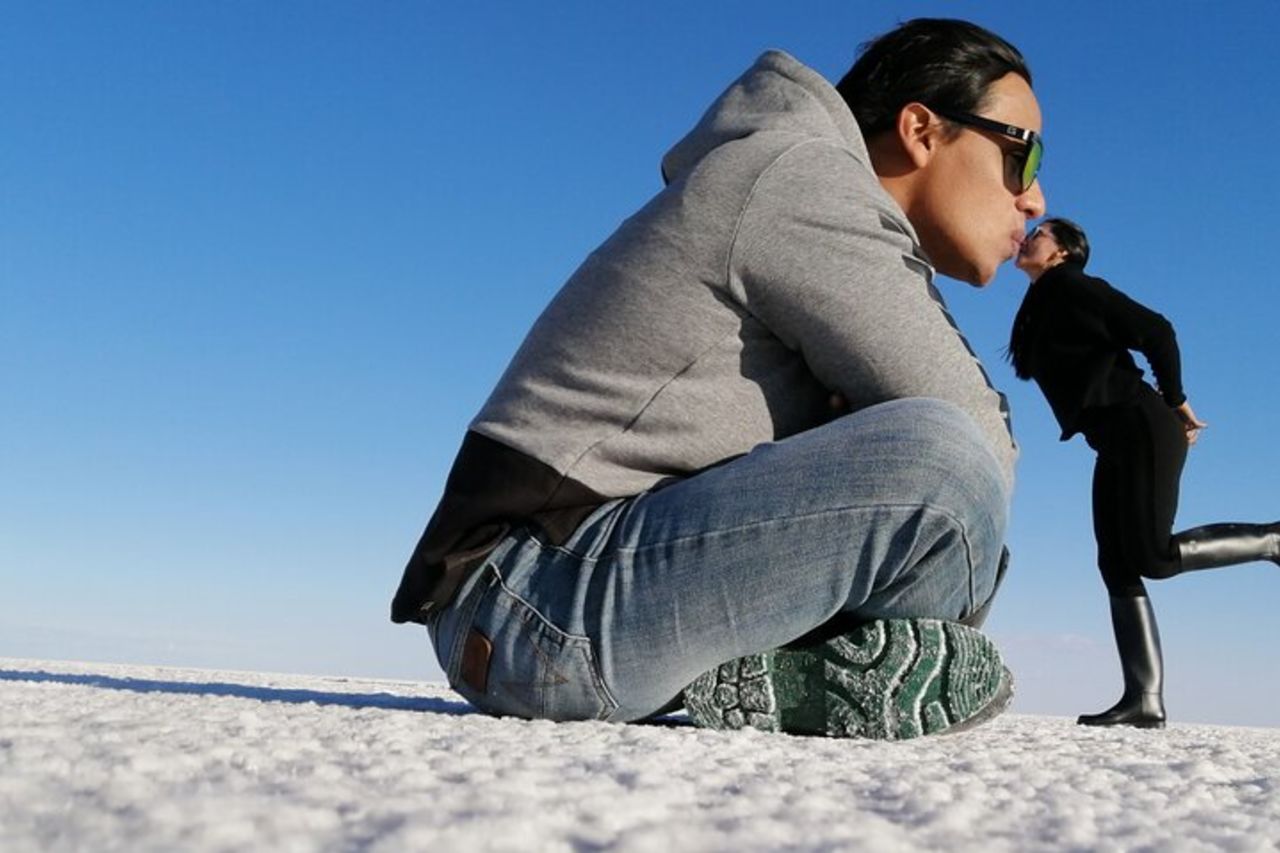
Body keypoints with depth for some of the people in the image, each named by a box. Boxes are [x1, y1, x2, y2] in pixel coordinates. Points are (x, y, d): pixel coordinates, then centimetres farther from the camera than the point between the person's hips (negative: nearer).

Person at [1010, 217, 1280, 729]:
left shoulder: (1071, 286, -5)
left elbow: (1155, 330, -12)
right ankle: (1145, 701, -2)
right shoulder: (1039, 310, 21)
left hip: (1141, 430, -9)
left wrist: (1175, 402, -4)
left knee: (1152, 556, -16)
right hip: (1114, 444, 9)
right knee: (1117, 566, 0)